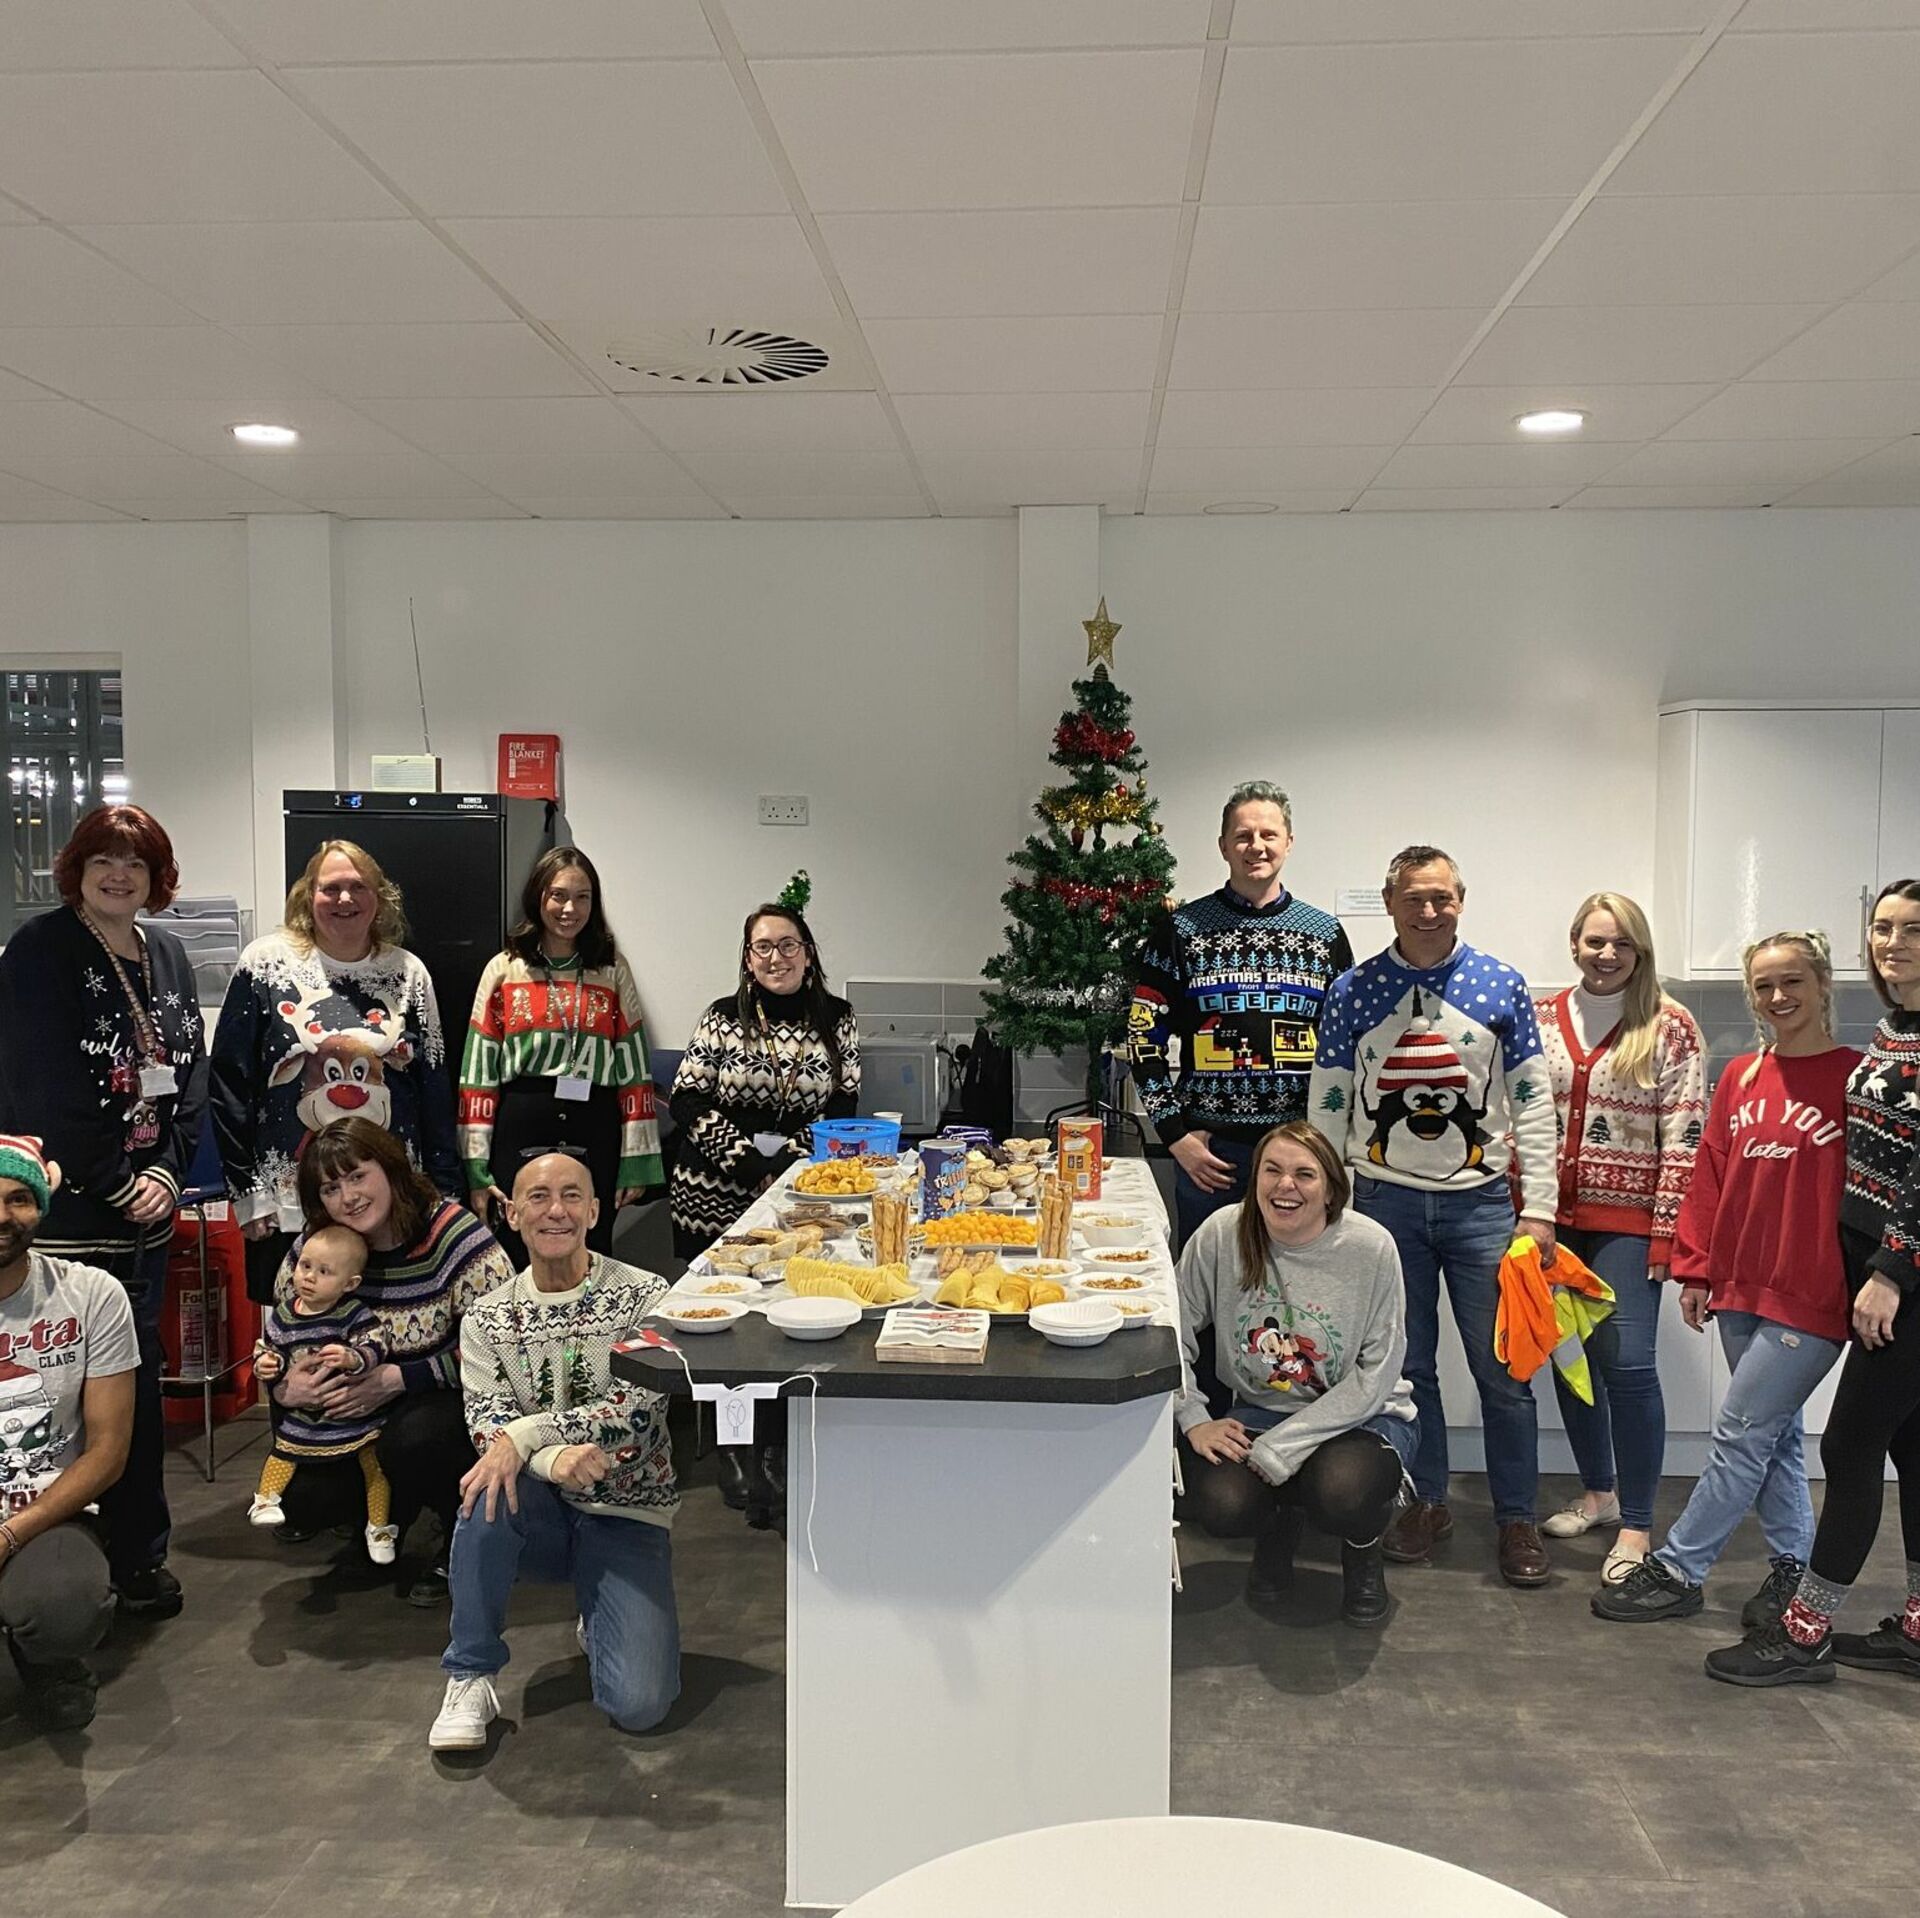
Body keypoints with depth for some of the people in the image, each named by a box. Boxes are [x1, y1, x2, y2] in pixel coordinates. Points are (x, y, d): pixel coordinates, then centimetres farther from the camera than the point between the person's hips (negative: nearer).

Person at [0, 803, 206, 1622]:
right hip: (68, 1209, -6)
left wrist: (165, 1171, -3)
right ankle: (137, 1552, 10)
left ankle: (138, 1551, 24)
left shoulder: (167, 955, 11)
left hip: (146, 1203, 6)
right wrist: (115, 1186, -12)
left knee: (140, 1375, 11)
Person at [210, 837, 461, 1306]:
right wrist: (246, 1191, -4)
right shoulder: (267, 963, 0)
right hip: (288, 1206, -1)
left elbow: (434, 1089, 8)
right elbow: (230, 1083, 0)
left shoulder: (407, 972, 6)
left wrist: (444, 1192, 3)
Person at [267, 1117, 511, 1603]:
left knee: (414, 1438, -36)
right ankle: (385, 1523, 23)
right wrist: (283, 1384, -15)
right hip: (353, 1409, 6)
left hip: (449, 1399, -6)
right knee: (298, 1497, -11)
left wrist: (397, 1379, -26)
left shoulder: (454, 1234, -20)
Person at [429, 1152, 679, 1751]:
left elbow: (641, 1408, -18)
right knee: (490, 1489, -34)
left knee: (639, 1706, -18)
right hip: (539, 1511, 2)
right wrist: (555, 1460, -30)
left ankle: (598, 1624, 18)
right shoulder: (487, 1319, 0)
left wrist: (527, 1434, -27)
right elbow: (489, 1431, -9)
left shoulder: (643, 1297, -7)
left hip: (628, 1514, -2)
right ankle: (470, 1678, -15)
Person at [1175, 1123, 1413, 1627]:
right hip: (1259, 1410, 2)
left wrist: (1279, 1448, -22)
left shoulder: (1371, 1248, -18)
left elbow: (1374, 1378, -16)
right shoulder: (1221, 1235, -12)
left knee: (1342, 1492, -34)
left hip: (1361, 1415, -2)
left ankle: (1362, 1553, 7)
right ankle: (1279, 1525, 15)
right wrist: (1194, 1419, -14)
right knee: (1220, 1504, -26)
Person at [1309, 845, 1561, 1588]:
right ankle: (1426, 1502, 27)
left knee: (1504, 1368, 3)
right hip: (1385, 1200, 1)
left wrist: (1539, 1210, -3)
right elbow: (1327, 1109, 4)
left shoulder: (1500, 985, 1)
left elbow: (1533, 1102, 2)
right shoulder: (1353, 992, 1)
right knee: (1406, 1365, 10)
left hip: (1480, 1200, 0)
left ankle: (1516, 1518, 19)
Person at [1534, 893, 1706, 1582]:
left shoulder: (1670, 1028, -4)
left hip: (1627, 1221, -4)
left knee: (1627, 1362, -8)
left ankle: (1636, 1525, 6)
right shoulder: (1540, 1018, 6)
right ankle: (1597, 1492, 31)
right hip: (1553, 1219, 4)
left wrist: (1666, 1232, -11)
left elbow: (1683, 1141, -7)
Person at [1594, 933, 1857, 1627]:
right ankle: (1794, 1568, 30)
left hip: (1811, 1296, -6)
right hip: (1741, 1290, 6)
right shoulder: (1740, 1078, 9)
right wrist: (1697, 1269, 9)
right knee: (1773, 1436, 16)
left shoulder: (1857, 1077, -8)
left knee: (1740, 1433, -1)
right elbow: (1711, 1176, 11)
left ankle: (1677, 1569, 9)